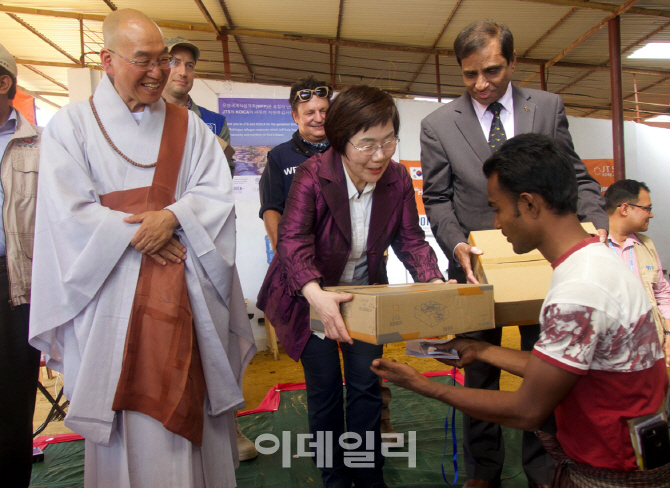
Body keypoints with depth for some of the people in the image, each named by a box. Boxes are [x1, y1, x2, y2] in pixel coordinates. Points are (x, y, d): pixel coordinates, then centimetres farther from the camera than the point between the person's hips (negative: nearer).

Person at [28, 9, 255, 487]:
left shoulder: (189, 126, 10)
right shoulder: (71, 125, 4)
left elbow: (218, 193, 1)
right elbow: (69, 214, -5)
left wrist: (172, 218, -15)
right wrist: (140, 236, -11)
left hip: (188, 292, 2)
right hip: (113, 295, -1)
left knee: (190, 406, 7)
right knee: (125, 412, 3)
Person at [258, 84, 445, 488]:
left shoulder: (398, 179, -12)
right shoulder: (312, 175, -24)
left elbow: (410, 240, -7)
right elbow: (293, 240, -33)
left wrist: (433, 282, -26)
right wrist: (317, 295, -50)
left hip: (365, 295, 3)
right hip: (313, 297, -3)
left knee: (366, 386, 8)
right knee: (325, 390, 6)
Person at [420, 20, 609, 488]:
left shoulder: (548, 107, 2)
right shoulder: (438, 124, -3)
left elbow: (574, 177, 5)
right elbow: (438, 199, -2)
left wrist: (597, 221, -13)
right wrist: (456, 244, -19)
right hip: (479, 263, -1)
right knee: (481, 372, 13)